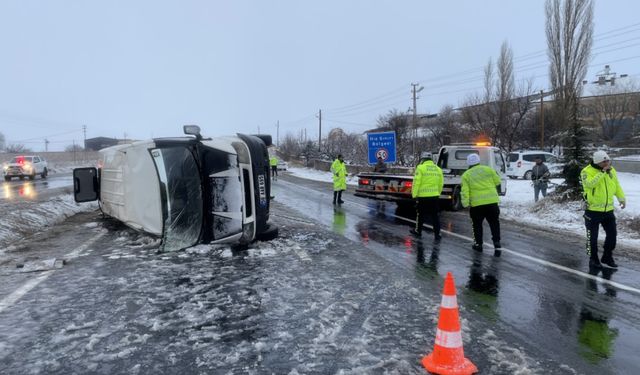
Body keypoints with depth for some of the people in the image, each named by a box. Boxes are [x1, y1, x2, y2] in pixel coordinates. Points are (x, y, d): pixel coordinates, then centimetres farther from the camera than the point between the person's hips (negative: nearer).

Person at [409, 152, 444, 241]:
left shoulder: (421, 168, -7)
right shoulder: (438, 169, 9)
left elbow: (416, 182, -11)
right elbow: (441, 184, 12)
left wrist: (414, 194, -3)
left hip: (423, 196, -4)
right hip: (434, 196, 4)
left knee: (421, 215, 10)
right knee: (435, 216, 8)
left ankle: (418, 231, 24)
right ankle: (437, 234, 9)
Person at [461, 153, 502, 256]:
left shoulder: (466, 175, 1)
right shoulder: (488, 169, 5)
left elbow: (464, 191, -6)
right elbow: (497, 183, 12)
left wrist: (465, 204, -3)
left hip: (476, 204, -1)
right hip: (492, 201, 1)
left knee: (477, 224, 17)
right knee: (494, 224, 9)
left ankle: (478, 244, 24)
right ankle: (497, 245, 1)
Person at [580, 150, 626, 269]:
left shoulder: (611, 170, 5)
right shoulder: (587, 171, -14)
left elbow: (617, 186, 15)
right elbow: (590, 183, -32)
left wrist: (622, 198, 3)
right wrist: (602, 172, -30)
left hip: (608, 210, 6)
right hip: (593, 211, -6)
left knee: (612, 235, 11)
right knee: (592, 237, 5)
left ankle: (607, 259, 26)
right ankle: (593, 259, 21)